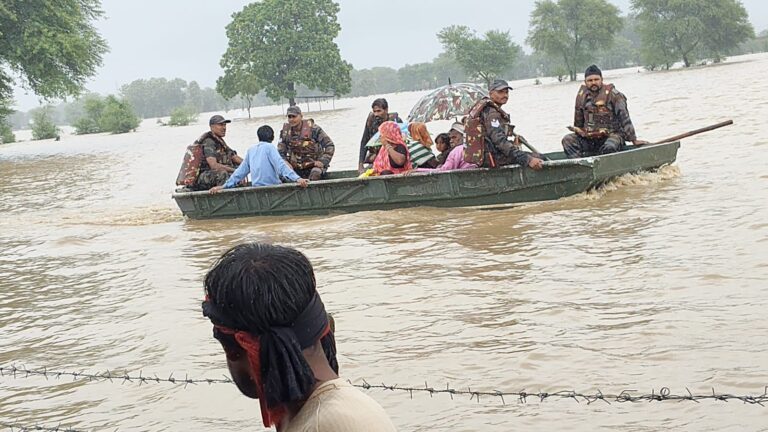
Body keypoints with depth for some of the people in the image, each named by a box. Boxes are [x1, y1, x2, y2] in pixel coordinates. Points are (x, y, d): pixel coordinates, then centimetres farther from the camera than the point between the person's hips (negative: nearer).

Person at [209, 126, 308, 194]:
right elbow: (280, 165, -15)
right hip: (272, 187, -6)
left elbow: (241, 171, 16)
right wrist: (297, 179, -25)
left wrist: (225, 186, 23)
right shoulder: (269, 147, -1)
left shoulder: (251, 150, 14)